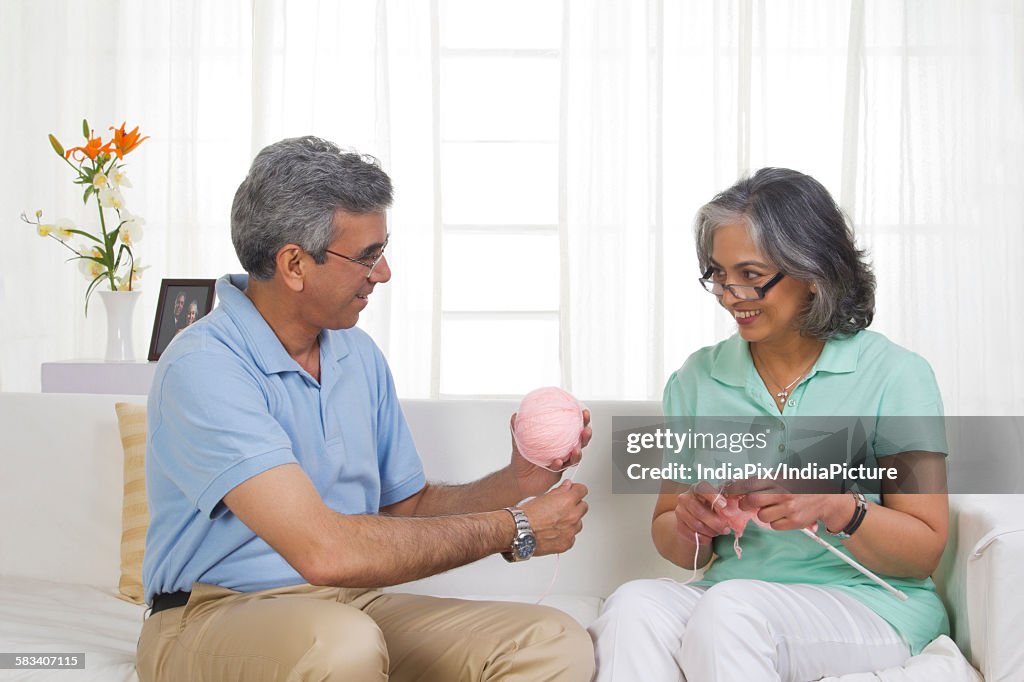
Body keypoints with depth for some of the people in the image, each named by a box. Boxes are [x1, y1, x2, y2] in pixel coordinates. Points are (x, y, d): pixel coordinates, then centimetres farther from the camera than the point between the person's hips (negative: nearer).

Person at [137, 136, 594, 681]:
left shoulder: (361, 356, 9)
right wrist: (515, 529, -18)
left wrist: (515, 483, -5)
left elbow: (408, 508, 15)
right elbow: (324, 549, -28)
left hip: (353, 608, 6)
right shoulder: (201, 369, -18)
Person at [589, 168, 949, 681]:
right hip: (728, 597, 3)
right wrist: (689, 527, -10)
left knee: (730, 608, -34)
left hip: (872, 610, -3)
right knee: (634, 605, -30)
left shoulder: (895, 375, -2)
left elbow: (925, 552, -2)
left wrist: (836, 508, -21)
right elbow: (673, 545, 14)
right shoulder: (697, 379, 9)